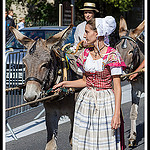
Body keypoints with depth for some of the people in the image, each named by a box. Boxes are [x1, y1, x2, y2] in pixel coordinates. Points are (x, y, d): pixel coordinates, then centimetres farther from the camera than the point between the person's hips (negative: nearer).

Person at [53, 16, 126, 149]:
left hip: (106, 103, -5)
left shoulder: (112, 55, -11)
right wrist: (65, 84, 6)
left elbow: (117, 87, -12)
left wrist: (117, 114, -17)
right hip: (86, 101, 6)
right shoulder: (85, 54, 7)